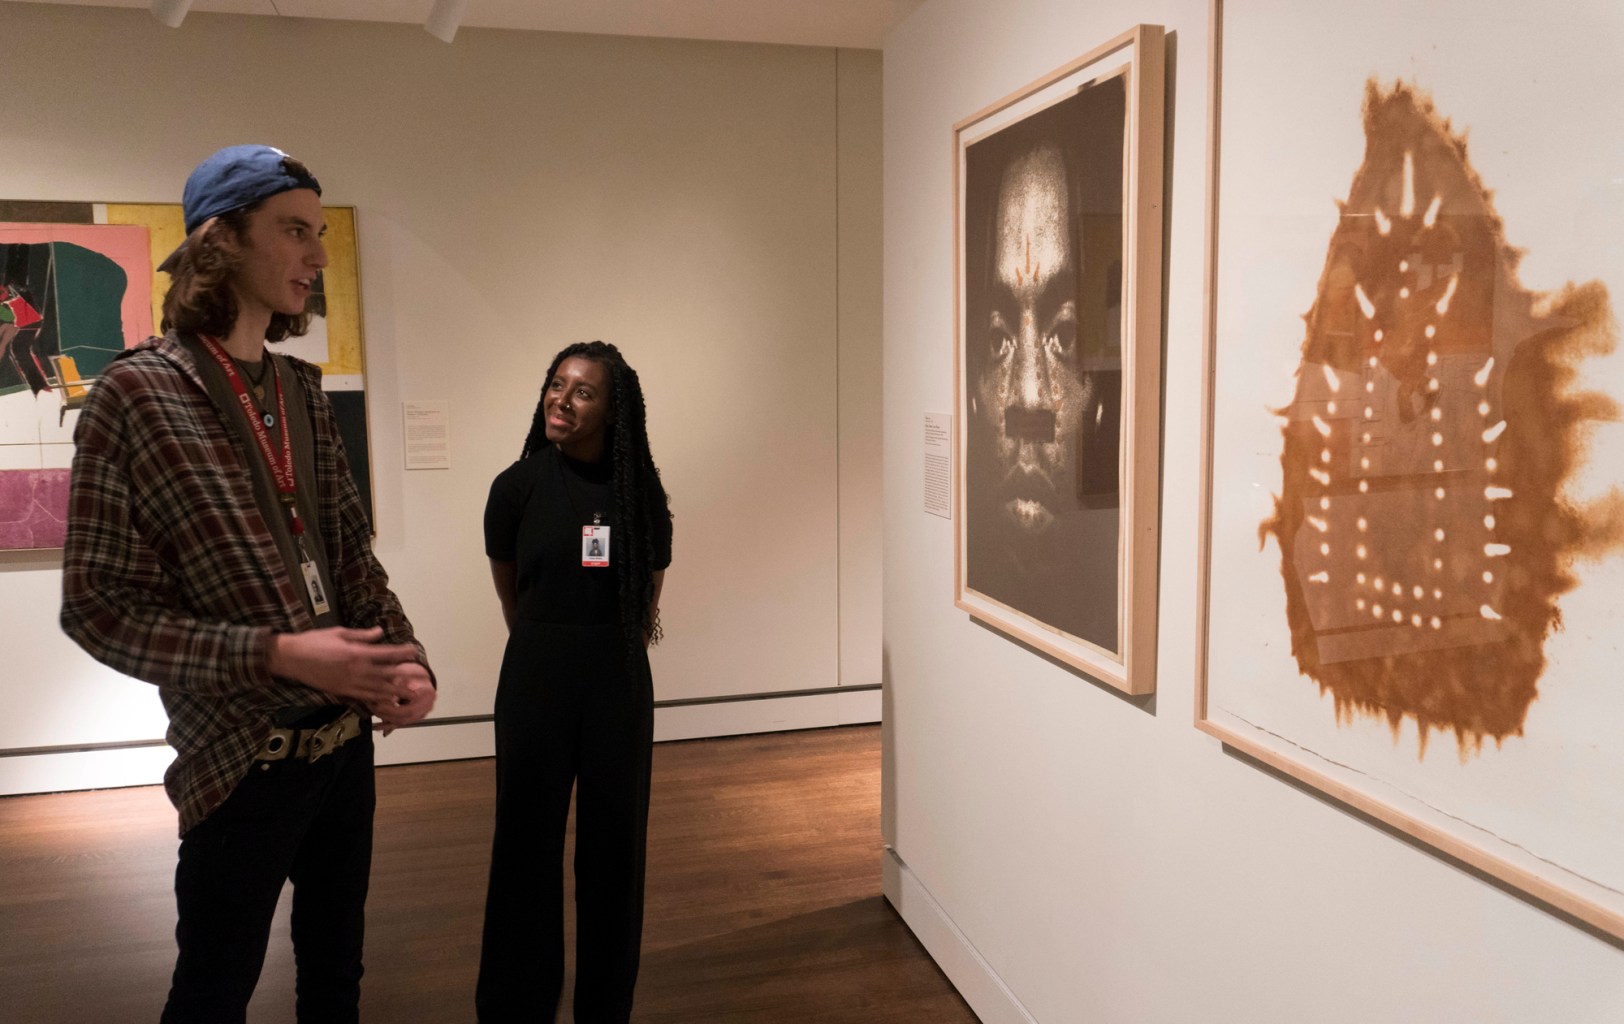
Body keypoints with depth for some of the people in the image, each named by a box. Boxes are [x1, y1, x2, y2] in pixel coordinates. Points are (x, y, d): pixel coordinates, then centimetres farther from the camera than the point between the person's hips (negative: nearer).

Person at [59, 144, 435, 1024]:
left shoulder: (302, 391, 6)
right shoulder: (137, 392, -11)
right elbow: (98, 605, -13)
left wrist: (405, 655, -7)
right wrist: (274, 655, -23)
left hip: (348, 737, 6)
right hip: (242, 758, -6)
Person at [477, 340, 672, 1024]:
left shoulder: (640, 491, -2)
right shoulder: (519, 485, -5)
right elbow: (509, 590, 7)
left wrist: (614, 649, 13)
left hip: (619, 684, 1)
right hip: (535, 680, -1)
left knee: (614, 843, 8)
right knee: (527, 841, 6)